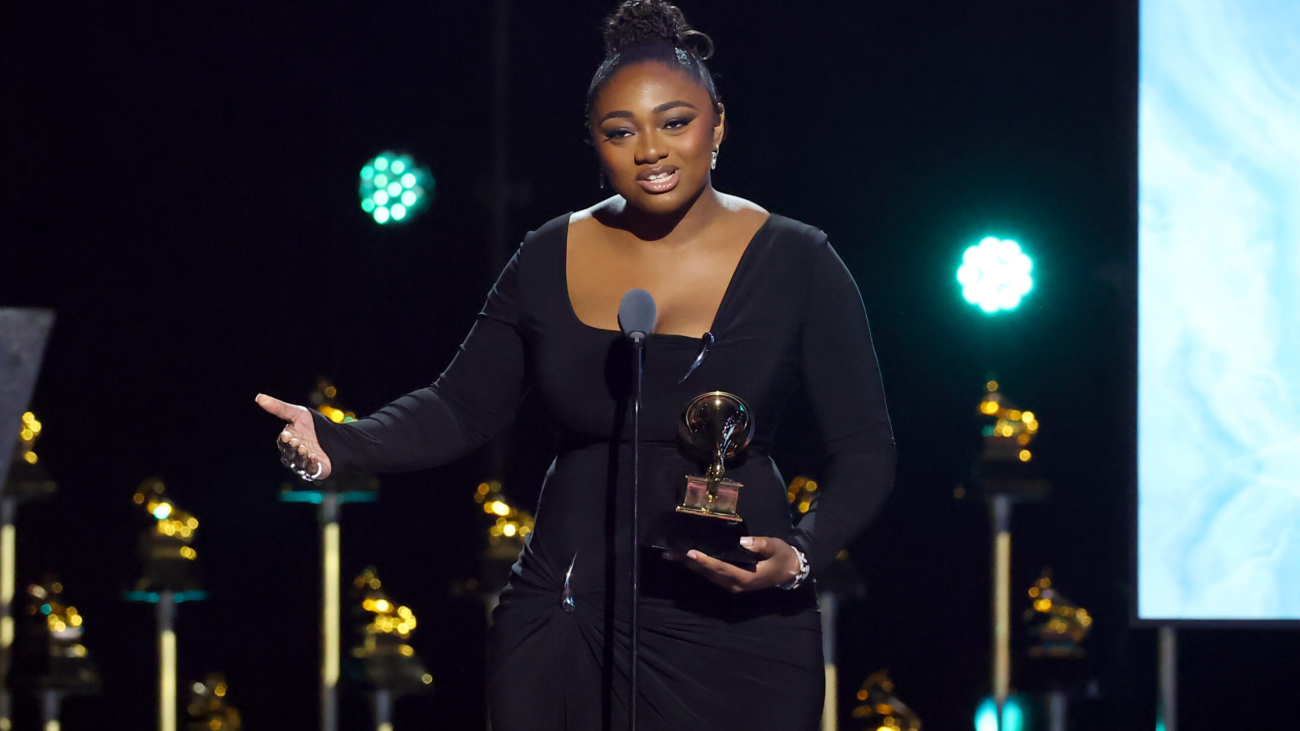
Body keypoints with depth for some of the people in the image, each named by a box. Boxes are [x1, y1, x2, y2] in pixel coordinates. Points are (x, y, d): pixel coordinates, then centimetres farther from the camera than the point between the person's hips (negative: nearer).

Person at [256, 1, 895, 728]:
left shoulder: (797, 264, -3)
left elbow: (866, 451, -2)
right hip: (565, 631, 2)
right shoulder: (551, 259, 5)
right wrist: (335, 442, -7)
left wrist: (800, 556, -20)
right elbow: (459, 412, 11)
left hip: (735, 636, -2)